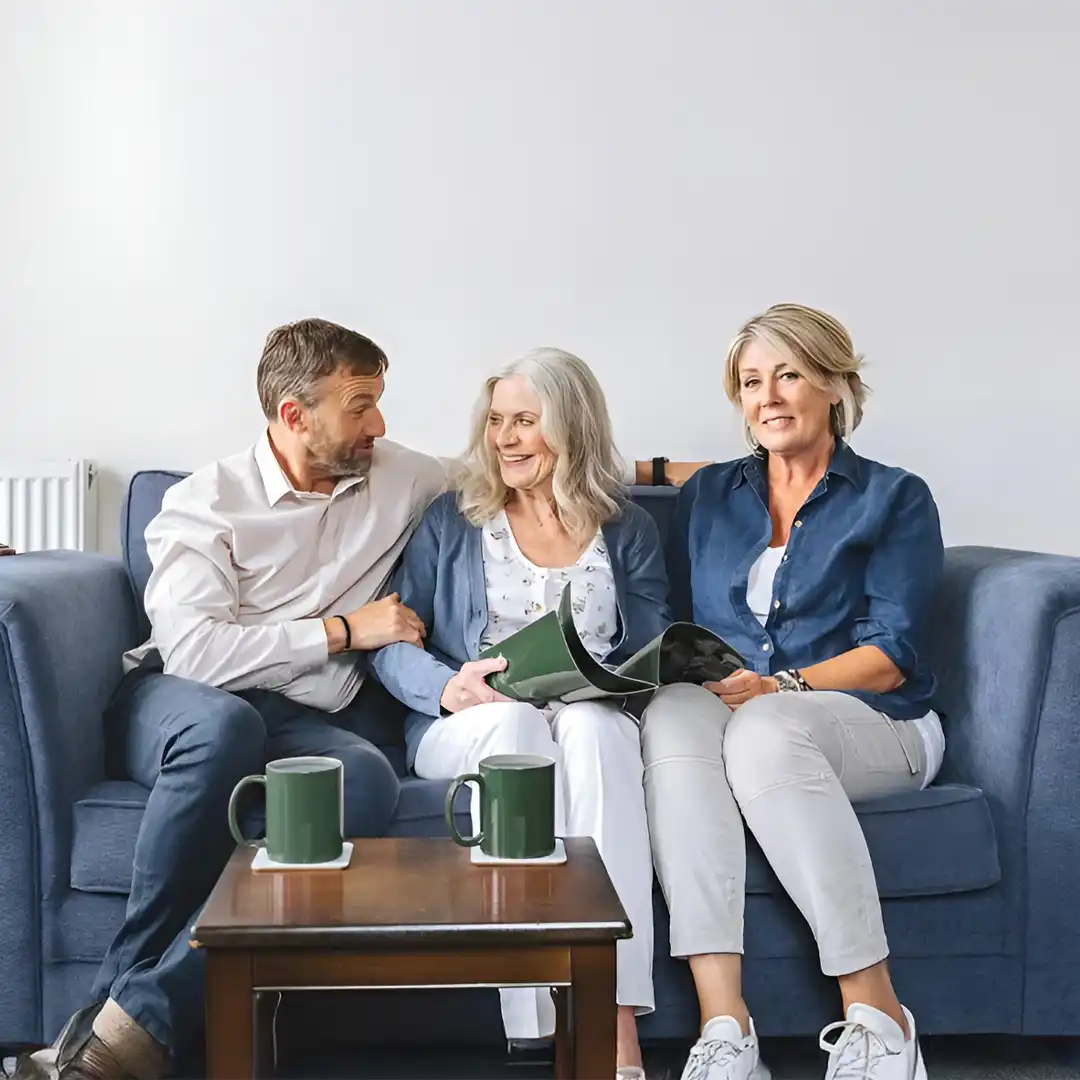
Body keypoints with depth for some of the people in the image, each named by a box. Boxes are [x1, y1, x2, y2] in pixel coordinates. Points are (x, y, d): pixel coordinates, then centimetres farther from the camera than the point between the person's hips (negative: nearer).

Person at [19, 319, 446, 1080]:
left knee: (368, 780, -35)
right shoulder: (207, 501, -2)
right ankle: (132, 1009, -29)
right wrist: (343, 630, -11)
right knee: (225, 724, -41)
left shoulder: (402, 480, 10)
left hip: (312, 722, 3)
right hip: (182, 702, -2)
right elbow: (193, 650, -15)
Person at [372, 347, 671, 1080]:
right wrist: (446, 686, -16)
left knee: (592, 725, -37)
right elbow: (391, 644, 4)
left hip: (593, 723, 0)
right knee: (516, 721, -37)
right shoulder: (453, 520, 12)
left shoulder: (629, 531, 14)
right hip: (471, 728, 0)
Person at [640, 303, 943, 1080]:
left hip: (871, 727, -2)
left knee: (764, 730, -38)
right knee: (673, 712, -34)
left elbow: (891, 657, -3)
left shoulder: (895, 498, 8)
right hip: (731, 712, 3)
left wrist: (782, 685, -18)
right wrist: (686, 672, -4)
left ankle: (876, 1015, -32)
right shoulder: (709, 495, 20)